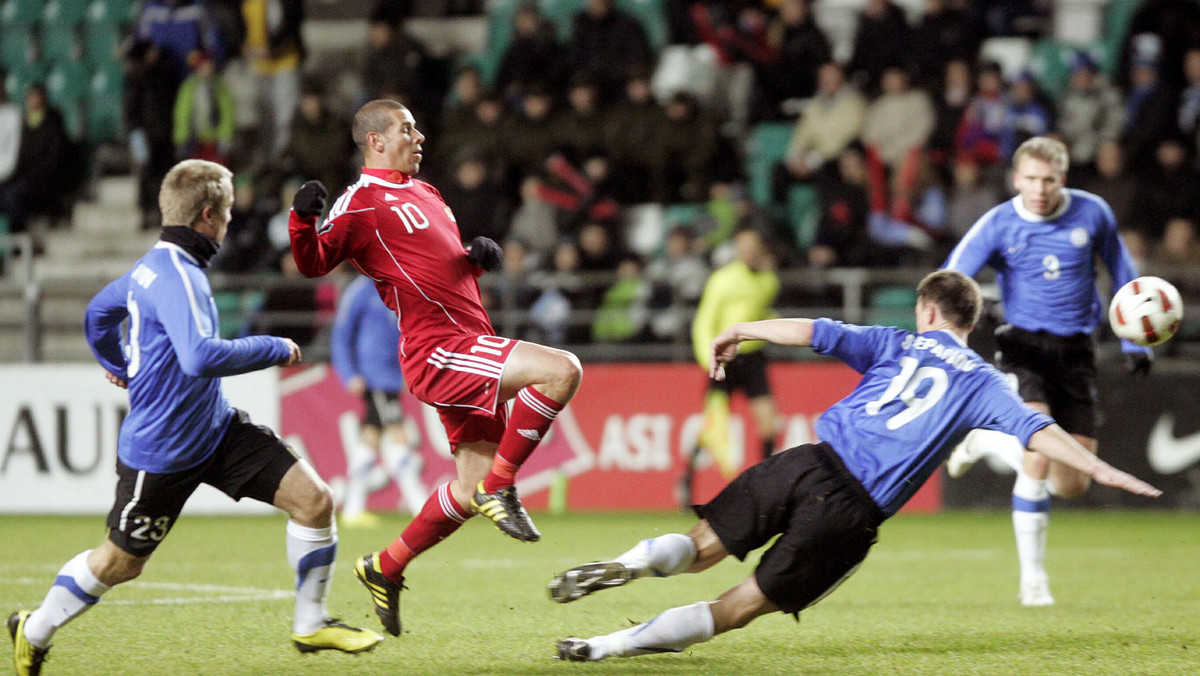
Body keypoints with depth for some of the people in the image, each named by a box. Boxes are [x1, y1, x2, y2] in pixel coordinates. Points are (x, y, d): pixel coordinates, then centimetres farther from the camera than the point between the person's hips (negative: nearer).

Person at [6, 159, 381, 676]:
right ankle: (33, 632, 31)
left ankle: (310, 624, 9)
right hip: (161, 452, -9)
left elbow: (98, 312, 23)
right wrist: (274, 349, -25)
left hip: (216, 429, 9)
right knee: (120, 563, 7)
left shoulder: (156, 265, 6)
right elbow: (202, 358, -39)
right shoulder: (177, 276, -24)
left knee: (313, 498, -5)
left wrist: (118, 365, 43)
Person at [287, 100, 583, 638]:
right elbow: (313, 263, -14)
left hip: (466, 343, 9)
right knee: (561, 370, -24)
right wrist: (303, 220, -33)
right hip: (437, 350, -9)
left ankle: (384, 570, 22)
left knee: (473, 486, 9)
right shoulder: (359, 203, -5)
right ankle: (499, 487, -14)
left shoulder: (424, 193, 23)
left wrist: (478, 256, 10)